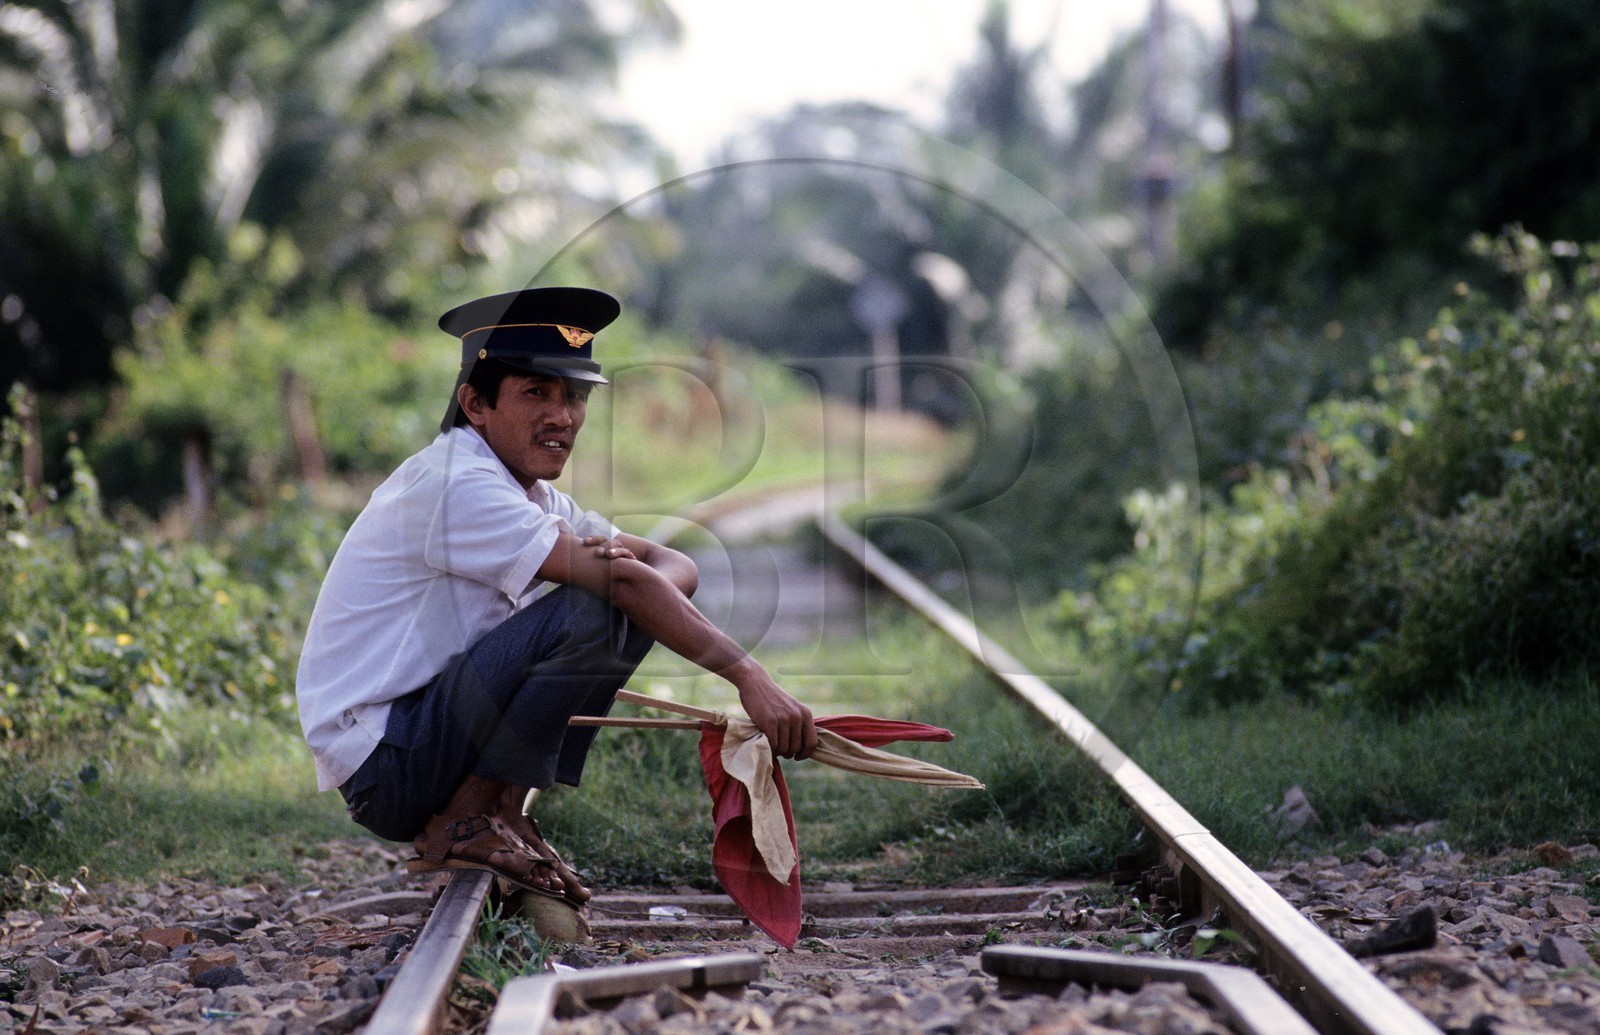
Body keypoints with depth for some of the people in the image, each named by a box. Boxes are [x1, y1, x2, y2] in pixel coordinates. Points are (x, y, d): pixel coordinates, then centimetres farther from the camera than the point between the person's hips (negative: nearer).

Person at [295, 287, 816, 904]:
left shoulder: (534, 498, 13)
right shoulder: (456, 483, -18)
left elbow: (676, 567, 8)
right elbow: (623, 579, -26)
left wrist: (638, 577, -16)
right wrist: (749, 678, -27)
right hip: (381, 769, -9)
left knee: (635, 614, 4)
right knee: (589, 609, -23)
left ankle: (501, 808, 3)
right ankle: (467, 823, -13)